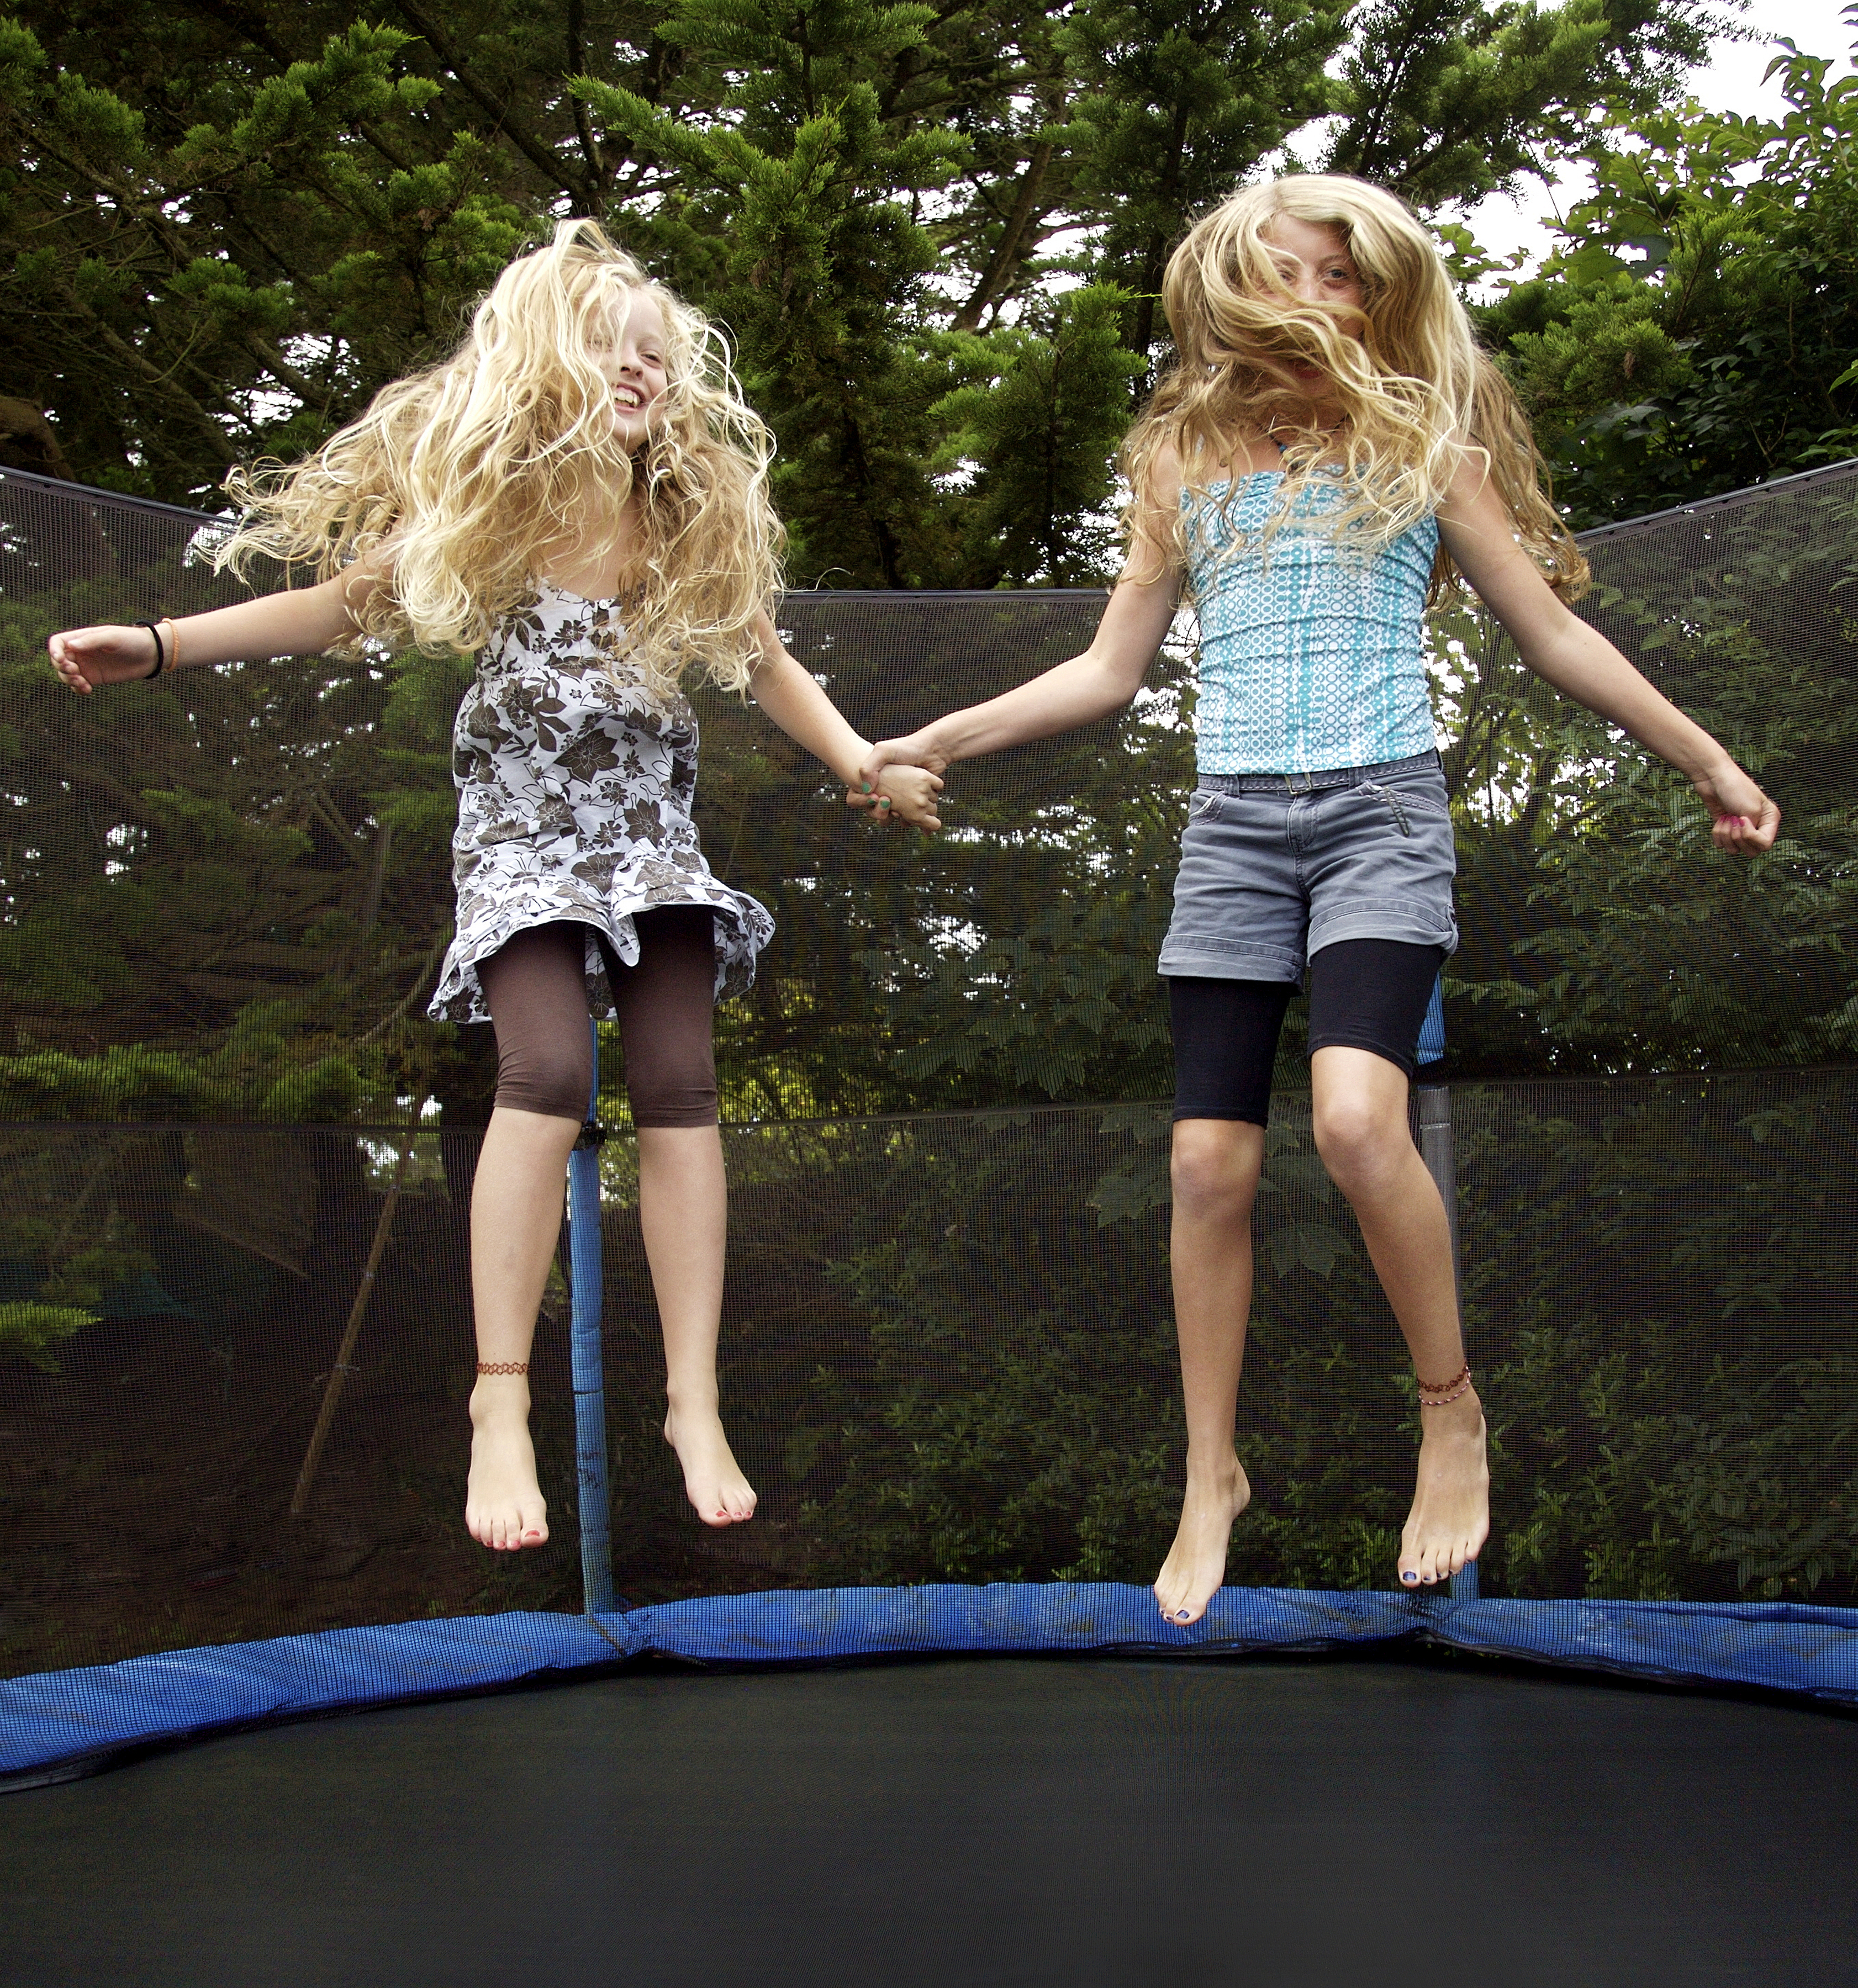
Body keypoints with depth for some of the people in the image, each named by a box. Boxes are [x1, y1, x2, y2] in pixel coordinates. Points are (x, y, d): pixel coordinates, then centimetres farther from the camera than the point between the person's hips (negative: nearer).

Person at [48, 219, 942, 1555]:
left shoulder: (692, 525, -1)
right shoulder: (487, 503, -7)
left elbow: (761, 659, 10)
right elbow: (345, 603, -1)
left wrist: (867, 766, 3)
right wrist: (154, 646, -7)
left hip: (651, 831, 3)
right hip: (525, 830, -3)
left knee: (680, 1086, -8)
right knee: (549, 1071, -22)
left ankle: (695, 1403, -3)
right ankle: (502, 1400, -17)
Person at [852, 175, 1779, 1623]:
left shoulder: (1421, 444, 8)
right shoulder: (1184, 461, 14)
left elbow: (1557, 638, 12)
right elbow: (1111, 671, 19)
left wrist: (1711, 762, 13)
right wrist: (937, 741, 14)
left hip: (1380, 808, -3)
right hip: (1233, 823, 3)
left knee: (1355, 1118, -25)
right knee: (1212, 1162, -2)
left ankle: (1454, 1410, -2)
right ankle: (1213, 1476, 14)